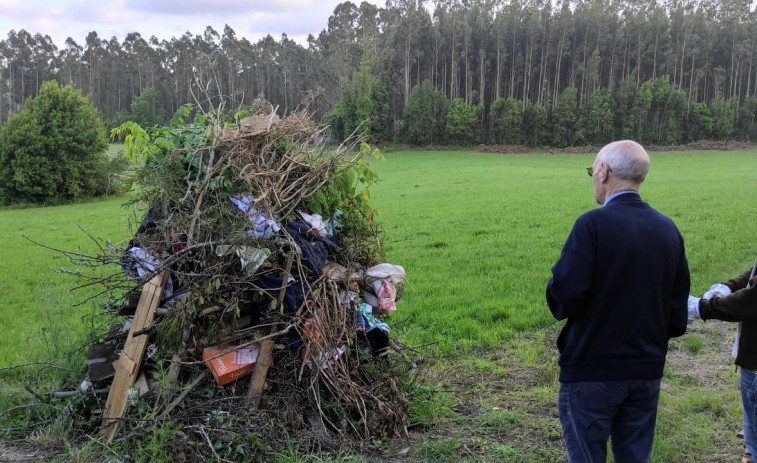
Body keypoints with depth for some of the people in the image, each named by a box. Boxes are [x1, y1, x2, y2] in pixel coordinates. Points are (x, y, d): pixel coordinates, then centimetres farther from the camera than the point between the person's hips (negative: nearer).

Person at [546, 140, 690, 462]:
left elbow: (565, 293, -23)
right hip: (647, 370, 6)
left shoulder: (593, 224, -17)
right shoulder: (668, 229, 2)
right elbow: (678, 301, 6)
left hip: (592, 369, -6)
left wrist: (562, 306, 0)